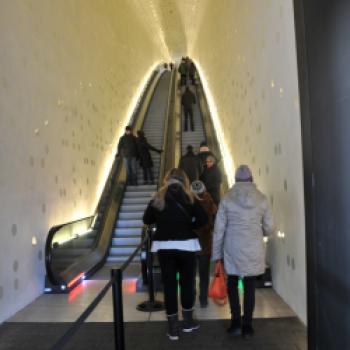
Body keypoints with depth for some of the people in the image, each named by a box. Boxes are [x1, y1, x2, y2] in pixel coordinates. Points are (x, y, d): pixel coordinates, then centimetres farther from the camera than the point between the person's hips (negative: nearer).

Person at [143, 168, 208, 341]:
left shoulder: (158, 197, 3)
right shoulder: (189, 197, -2)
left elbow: (147, 220, 7)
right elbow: (203, 219, -10)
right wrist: (188, 226, 5)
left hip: (164, 246, 1)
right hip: (186, 245, -1)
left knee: (169, 284, 8)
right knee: (187, 282, 14)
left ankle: (173, 327, 14)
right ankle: (188, 320, 28)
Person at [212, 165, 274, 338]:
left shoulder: (227, 198, -5)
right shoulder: (261, 198, -2)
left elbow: (219, 229, -3)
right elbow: (269, 227, 4)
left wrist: (217, 253, 6)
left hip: (233, 249, -1)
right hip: (253, 249, 1)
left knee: (232, 283, 18)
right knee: (250, 286, 12)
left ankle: (236, 320, 12)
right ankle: (247, 325, 20)